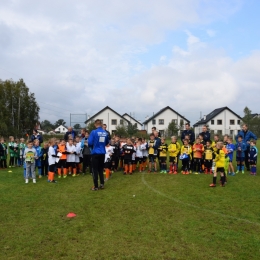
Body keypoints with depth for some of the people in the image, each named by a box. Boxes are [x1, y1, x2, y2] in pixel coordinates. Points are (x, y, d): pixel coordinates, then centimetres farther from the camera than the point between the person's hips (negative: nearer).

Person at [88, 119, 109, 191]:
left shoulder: (94, 132, -13)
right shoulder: (105, 133, 2)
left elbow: (90, 143, -13)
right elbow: (107, 142, 15)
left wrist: (94, 145, 7)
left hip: (95, 153, -4)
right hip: (102, 153, 4)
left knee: (95, 170, 3)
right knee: (101, 169, 17)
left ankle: (96, 186, 5)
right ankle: (102, 184, 17)